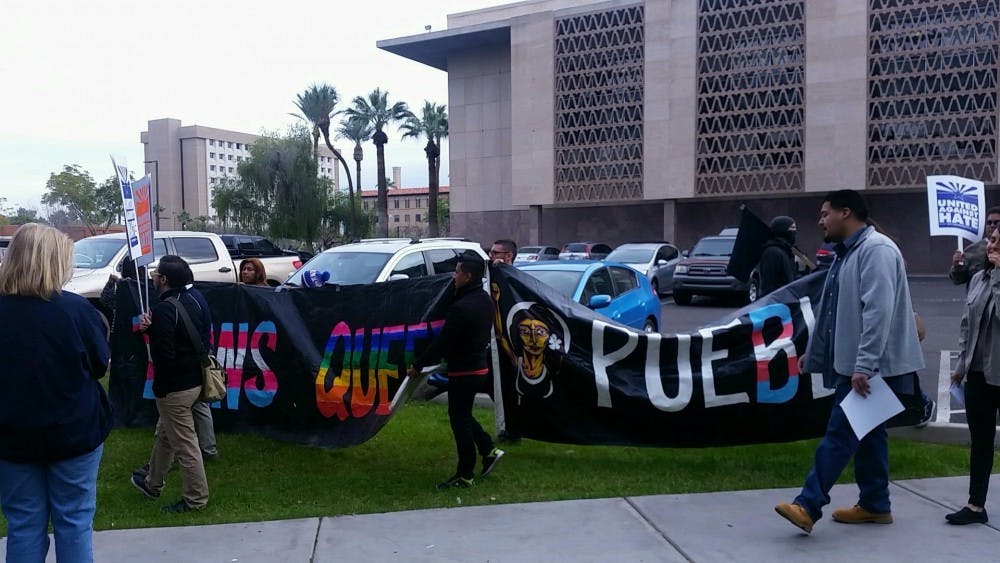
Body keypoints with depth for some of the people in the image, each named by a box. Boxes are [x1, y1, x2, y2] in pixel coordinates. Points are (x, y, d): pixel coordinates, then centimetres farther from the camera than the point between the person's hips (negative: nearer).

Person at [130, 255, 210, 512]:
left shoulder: (164, 309, -21)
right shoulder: (192, 302, 6)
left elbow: (164, 354, -25)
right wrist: (153, 327, 2)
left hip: (174, 387, -10)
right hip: (194, 380, 10)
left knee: (184, 444, 1)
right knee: (164, 434, 25)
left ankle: (196, 498, 11)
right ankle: (152, 483, 41)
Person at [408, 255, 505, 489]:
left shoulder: (461, 308, -24)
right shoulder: (485, 301, 5)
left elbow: (442, 342, -21)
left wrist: (418, 365, -11)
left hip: (463, 371, -9)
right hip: (479, 366, 9)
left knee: (459, 420, 1)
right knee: (463, 415, 23)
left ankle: (464, 476, 9)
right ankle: (489, 451, 22)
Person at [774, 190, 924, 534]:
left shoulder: (876, 249, -16)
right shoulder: (849, 252, 17)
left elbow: (879, 311, -25)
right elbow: (832, 312, 24)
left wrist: (864, 365, -29)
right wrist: (812, 353, 27)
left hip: (870, 367, -10)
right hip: (853, 365, 10)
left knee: (840, 433, -10)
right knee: (867, 433, 14)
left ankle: (808, 506, -10)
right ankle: (875, 505, 23)